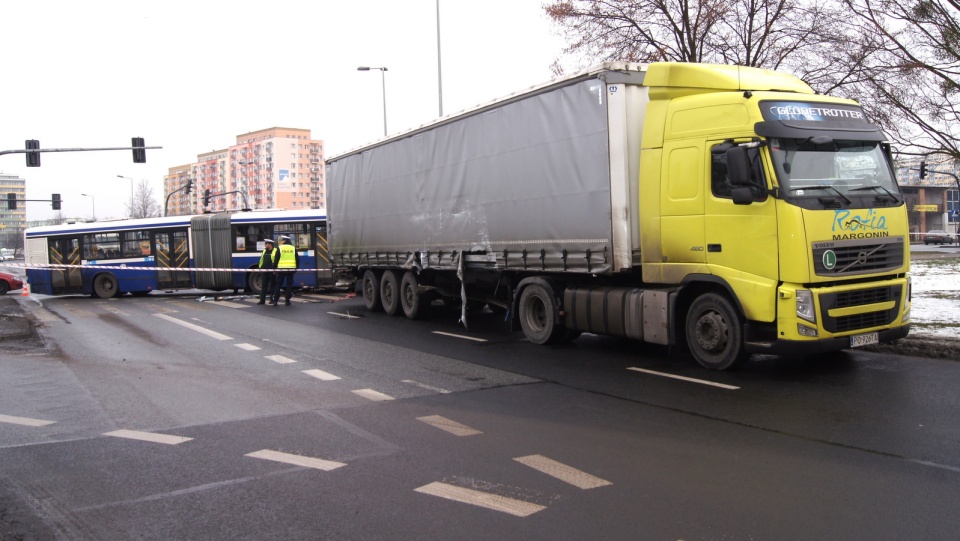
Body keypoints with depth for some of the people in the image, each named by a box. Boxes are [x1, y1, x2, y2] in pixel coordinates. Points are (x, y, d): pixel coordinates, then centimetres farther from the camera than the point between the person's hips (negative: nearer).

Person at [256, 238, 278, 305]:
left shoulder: (276, 251, -6)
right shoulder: (264, 251, 15)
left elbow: (276, 262, -11)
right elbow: (261, 260, 19)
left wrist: (274, 268, -17)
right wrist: (260, 267, 11)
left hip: (272, 272, -6)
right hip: (264, 271, 6)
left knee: (272, 285, 2)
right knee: (263, 286, 6)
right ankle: (262, 300, 8)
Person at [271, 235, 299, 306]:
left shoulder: (279, 248, -1)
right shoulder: (293, 248, 8)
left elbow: (276, 259, -2)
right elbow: (297, 259, 8)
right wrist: (296, 268, 16)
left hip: (281, 269, -2)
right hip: (291, 269, 2)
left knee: (278, 284, 6)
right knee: (289, 284, 6)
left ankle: (275, 300, 4)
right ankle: (287, 300, 3)